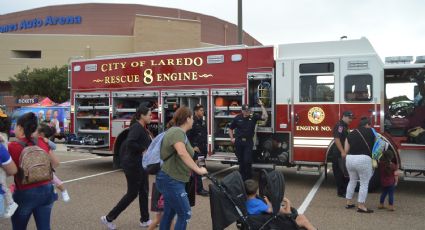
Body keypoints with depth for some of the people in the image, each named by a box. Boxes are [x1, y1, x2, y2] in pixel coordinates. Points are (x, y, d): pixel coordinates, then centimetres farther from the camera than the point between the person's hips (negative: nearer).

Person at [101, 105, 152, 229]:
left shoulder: (143, 128, 11)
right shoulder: (136, 127, -18)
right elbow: (130, 143, -32)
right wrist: (143, 150, -23)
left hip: (141, 164, 9)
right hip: (133, 165, -9)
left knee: (144, 191, 13)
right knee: (132, 193, 0)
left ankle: (145, 220, 23)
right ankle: (108, 218, 12)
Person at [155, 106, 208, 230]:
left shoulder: (177, 131, 14)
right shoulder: (178, 131, -18)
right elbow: (182, 153, -36)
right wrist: (197, 169, -32)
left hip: (170, 179, 10)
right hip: (171, 180, -10)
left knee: (169, 213, 17)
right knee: (185, 214, -3)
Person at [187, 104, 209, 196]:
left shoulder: (203, 122, 14)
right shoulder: (193, 122, -13)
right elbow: (188, 136, -17)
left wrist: (205, 144, 15)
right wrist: (193, 147, -17)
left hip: (203, 149, 8)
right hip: (196, 149, -8)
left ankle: (200, 187, 22)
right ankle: (199, 189, -1)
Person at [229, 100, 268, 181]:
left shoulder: (253, 117, -1)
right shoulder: (237, 118, 1)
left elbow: (264, 117, -13)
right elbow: (230, 128, 13)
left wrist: (261, 106, -12)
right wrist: (232, 138, 5)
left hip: (248, 142, -1)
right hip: (238, 142, 1)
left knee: (247, 161, -6)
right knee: (241, 161, 10)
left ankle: (248, 178, 8)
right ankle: (242, 177, 24)